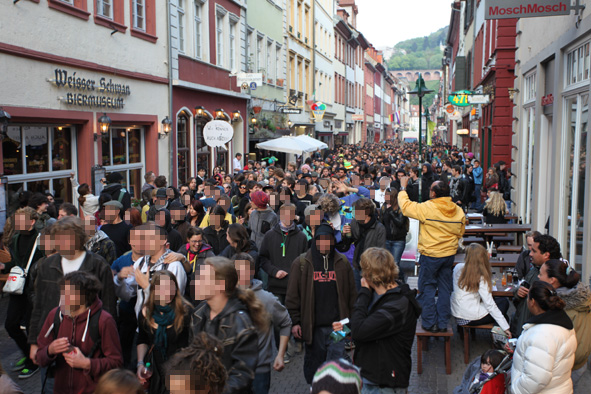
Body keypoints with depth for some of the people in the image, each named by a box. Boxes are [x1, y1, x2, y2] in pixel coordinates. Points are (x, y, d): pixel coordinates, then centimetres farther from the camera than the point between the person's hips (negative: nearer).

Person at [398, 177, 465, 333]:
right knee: (445, 289, 13)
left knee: (427, 288, 8)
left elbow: (405, 206, -8)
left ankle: (430, 322, 12)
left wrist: (403, 187, 4)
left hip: (430, 255, -5)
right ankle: (443, 323, 20)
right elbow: (460, 233, 11)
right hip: (449, 254, 5)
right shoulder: (458, 211, 0)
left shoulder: (427, 208, -18)